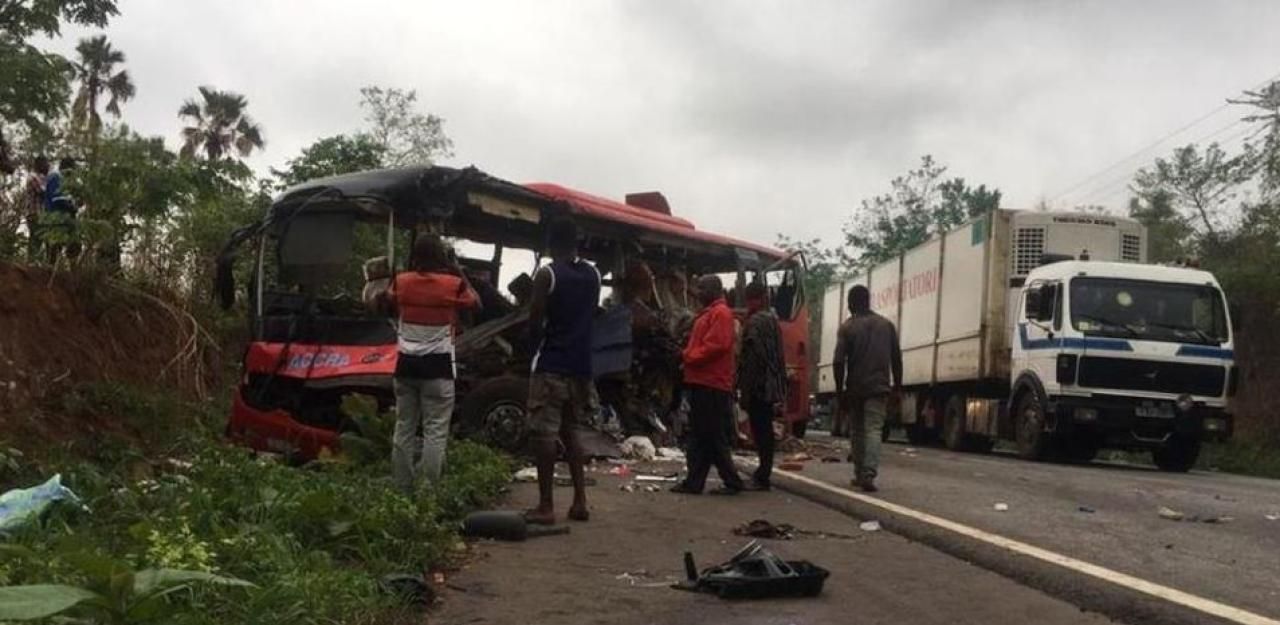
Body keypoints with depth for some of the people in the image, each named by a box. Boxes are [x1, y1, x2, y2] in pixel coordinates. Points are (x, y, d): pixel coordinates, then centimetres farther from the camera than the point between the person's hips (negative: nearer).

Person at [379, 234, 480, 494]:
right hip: (437, 365, -4)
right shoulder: (454, 284, -9)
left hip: (407, 363, 4)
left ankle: (402, 489, 15)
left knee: (404, 428, 12)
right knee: (435, 431, -3)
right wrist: (460, 275, 17)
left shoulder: (401, 281, 0)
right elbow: (475, 304, 10)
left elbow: (389, 304, 22)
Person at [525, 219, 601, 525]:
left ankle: (546, 506, -4)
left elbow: (535, 321, -10)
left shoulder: (547, 274, -10)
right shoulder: (593, 274, 8)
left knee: (544, 432, -3)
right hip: (581, 365, 6)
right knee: (570, 431, 16)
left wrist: (537, 347, 7)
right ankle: (580, 501, 14)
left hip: (551, 365, -6)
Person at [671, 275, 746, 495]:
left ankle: (732, 481, -1)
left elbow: (715, 345, -20)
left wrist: (689, 357, -11)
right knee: (699, 436, 9)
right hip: (701, 382, 10)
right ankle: (694, 482, 12)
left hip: (712, 385, -10)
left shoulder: (721, 313, -10)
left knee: (713, 436, -7)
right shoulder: (707, 313, 21)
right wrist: (688, 356, 6)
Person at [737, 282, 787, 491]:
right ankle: (763, 473, 21)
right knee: (765, 430, 14)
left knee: (760, 431, -6)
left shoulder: (755, 323, -12)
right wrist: (780, 391, 20)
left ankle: (762, 477, -5)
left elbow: (751, 359, -17)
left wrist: (744, 391, -15)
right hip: (773, 386, 9)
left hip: (759, 387, -9)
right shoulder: (774, 321, 16)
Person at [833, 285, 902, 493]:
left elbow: (839, 362, -8)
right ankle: (868, 475, -21)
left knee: (857, 432, 13)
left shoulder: (847, 327, -2)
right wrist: (897, 386, 16)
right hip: (878, 386, 1)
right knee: (873, 430, -6)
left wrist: (840, 392, -2)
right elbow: (896, 358, 8)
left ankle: (859, 474, 17)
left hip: (855, 388, -1)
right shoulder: (886, 325, 8)